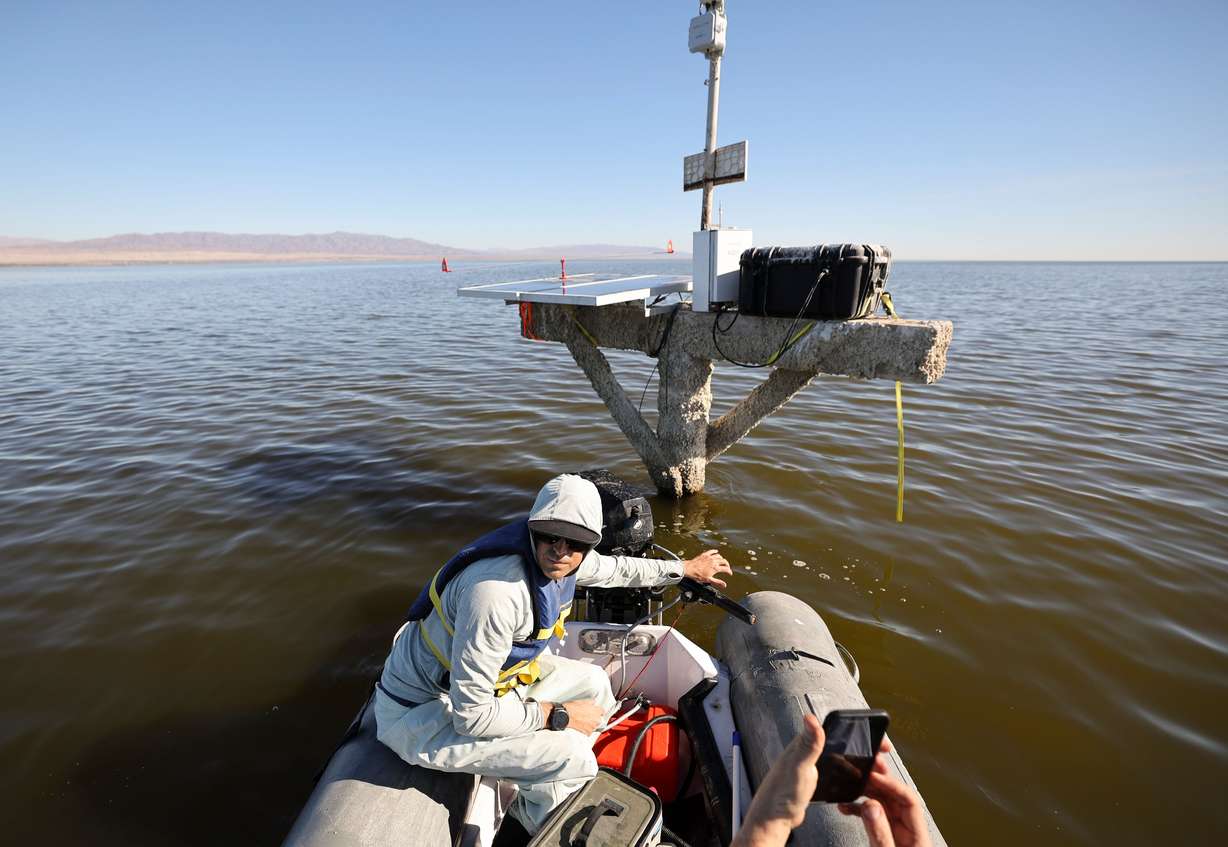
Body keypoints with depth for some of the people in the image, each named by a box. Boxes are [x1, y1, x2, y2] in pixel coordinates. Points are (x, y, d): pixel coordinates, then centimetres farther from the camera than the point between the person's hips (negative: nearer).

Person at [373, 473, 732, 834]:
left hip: (485, 675, 9)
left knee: (594, 684, 11)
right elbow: (471, 715, -32)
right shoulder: (497, 592, -38)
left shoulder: (556, 560, -11)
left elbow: (615, 568, 11)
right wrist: (558, 715, -19)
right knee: (569, 758, -19)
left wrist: (687, 568, 21)